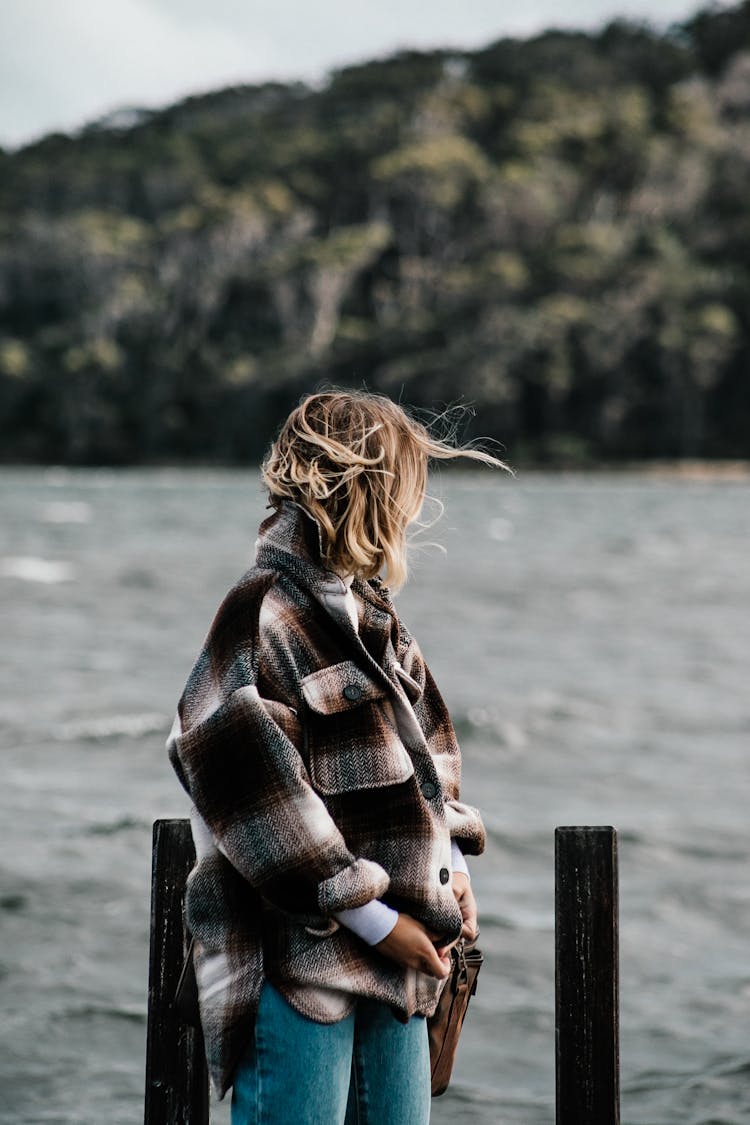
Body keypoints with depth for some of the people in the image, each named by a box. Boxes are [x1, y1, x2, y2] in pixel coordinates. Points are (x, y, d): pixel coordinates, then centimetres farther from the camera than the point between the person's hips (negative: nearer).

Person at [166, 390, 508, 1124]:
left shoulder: (368, 613, 14)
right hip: (298, 963, -8)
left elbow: (425, 741, 23)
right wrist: (371, 918, -17)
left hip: (395, 964, 9)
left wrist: (449, 860, 7)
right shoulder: (263, 616, -14)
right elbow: (249, 782, -20)